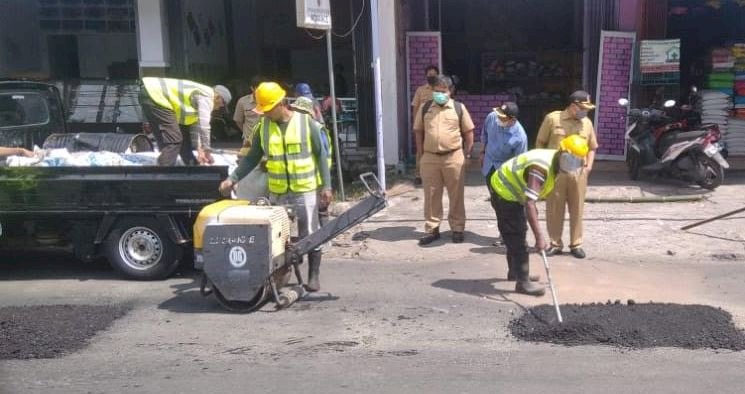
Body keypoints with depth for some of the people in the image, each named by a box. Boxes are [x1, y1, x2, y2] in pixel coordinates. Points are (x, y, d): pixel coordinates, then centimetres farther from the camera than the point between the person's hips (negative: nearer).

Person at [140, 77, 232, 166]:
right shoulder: (207, 96, -12)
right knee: (173, 140, -17)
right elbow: (203, 125, -19)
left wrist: (199, 150, 20)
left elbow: (195, 125, 24)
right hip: (154, 95, -11)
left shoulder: (200, 98, 20)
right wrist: (207, 151, -12)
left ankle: (192, 166, 31)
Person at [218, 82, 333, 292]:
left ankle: (313, 276, 17)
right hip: (277, 193, 3)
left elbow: (321, 156, -2)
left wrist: (326, 185, -6)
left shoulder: (306, 122, -6)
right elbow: (252, 158, 9)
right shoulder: (263, 127, 3)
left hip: (306, 191, -3)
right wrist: (233, 178, 0)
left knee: (310, 234, 5)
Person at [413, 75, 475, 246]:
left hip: (454, 157, -1)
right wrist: (420, 152, 5)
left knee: (456, 195, 6)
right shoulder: (424, 108, 6)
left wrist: (468, 153, 2)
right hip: (430, 158, 2)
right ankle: (432, 229, 15)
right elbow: (418, 131, 11)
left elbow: (468, 131, 5)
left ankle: (457, 228, 17)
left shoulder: (459, 108, 1)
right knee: (431, 195, 6)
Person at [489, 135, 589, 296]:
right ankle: (523, 283, -1)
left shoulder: (555, 162, -3)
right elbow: (529, 204, -40)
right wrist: (539, 237, -41)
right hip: (505, 192, -10)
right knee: (518, 238, -8)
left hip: (511, 191, 10)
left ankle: (515, 272, 37)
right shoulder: (541, 167, -33)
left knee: (516, 235, 22)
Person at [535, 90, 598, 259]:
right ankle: (555, 244, 15)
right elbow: (540, 143, 1)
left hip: (578, 172, 3)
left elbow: (592, 147, 18)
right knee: (554, 209, 4)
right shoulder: (552, 118, -3)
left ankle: (576, 244, 17)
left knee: (577, 209, 6)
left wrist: (589, 165, 3)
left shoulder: (587, 123, 8)